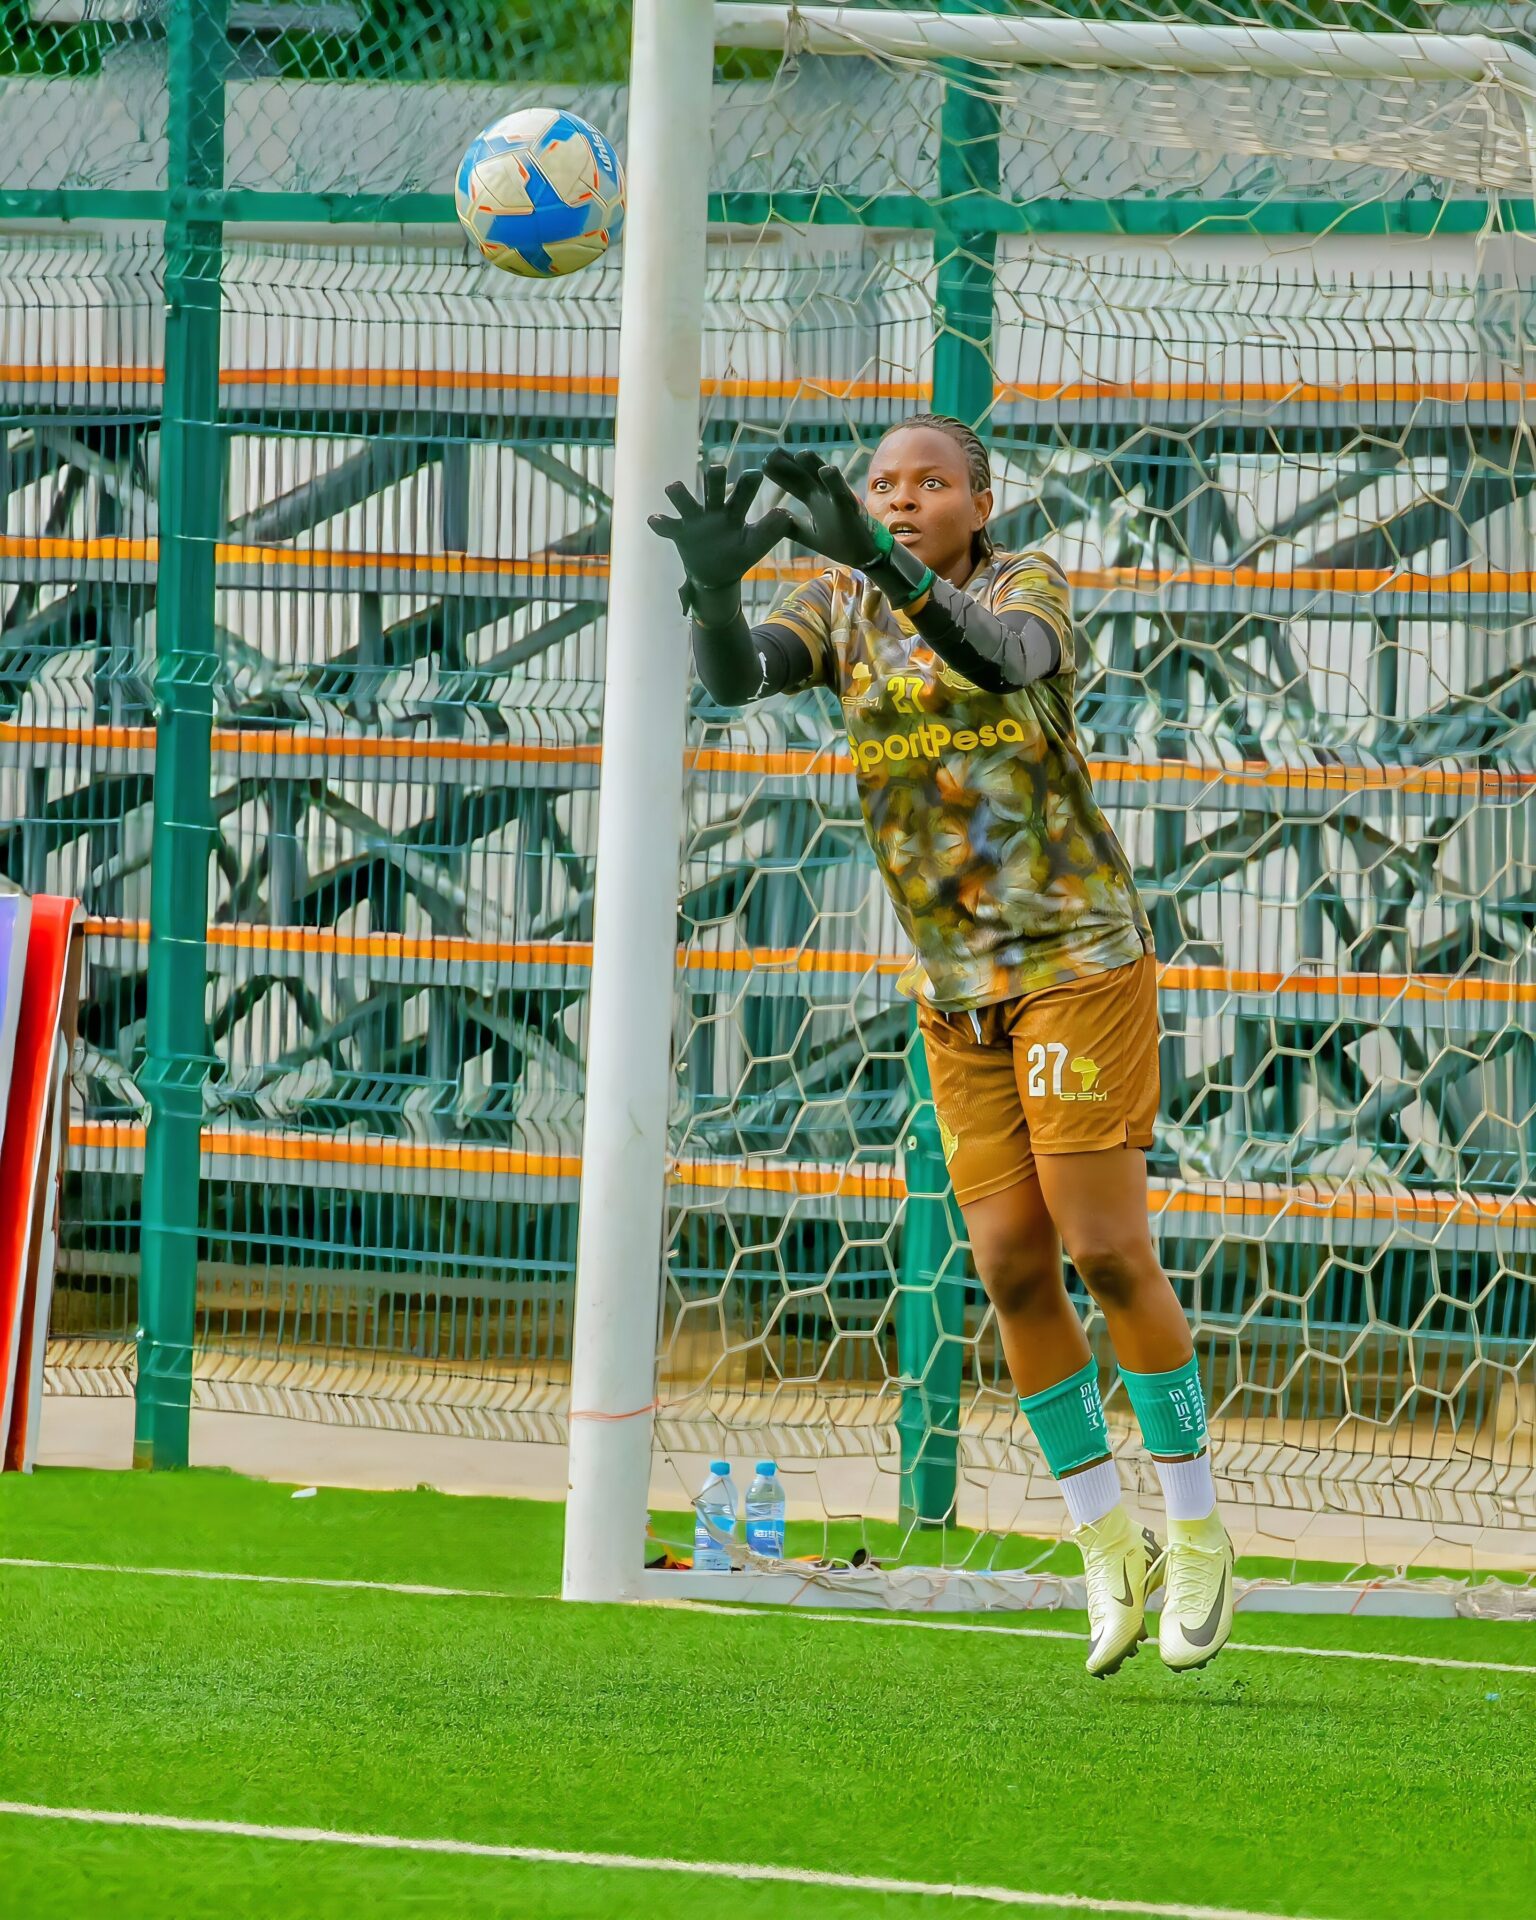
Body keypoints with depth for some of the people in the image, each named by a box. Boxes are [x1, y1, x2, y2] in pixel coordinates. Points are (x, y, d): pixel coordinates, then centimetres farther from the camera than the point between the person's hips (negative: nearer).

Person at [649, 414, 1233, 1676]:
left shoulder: (1029, 585, -8)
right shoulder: (842, 610, 3)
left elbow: (1005, 658, -32)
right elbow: (735, 675, -16)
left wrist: (877, 557, -49)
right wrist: (713, 585, -40)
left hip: (1079, 952, -4)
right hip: (957, 989, 4)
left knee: (1106, 1250, -10)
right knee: (1014, 1268, -1)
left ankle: (1196, 1529, 4)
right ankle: (1111, 1547, 11)